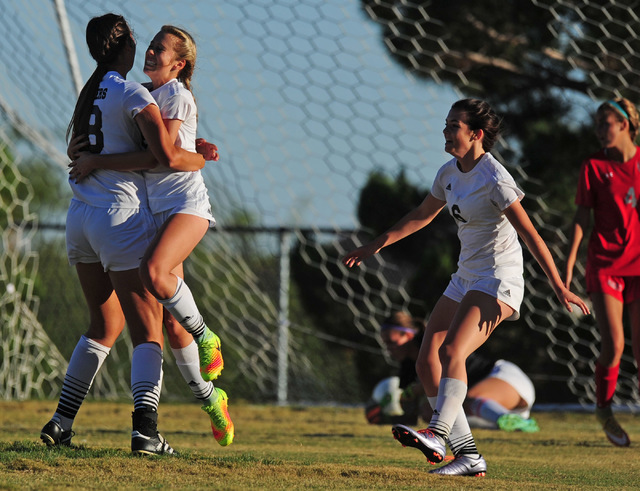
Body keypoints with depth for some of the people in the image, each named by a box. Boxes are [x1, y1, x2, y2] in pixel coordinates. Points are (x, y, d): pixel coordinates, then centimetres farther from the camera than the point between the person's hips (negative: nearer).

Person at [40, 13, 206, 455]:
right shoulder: (133, 95, -10)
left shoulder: (90, 93, 14)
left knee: (105, 325, 18)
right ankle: (145, 427, -19)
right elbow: (167, 157, -19)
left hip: (81, 219, 7)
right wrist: (200, 160, 2)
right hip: (122, 219, -7)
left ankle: (61, 421, 14)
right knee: (148, 331, -6)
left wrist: (189, 145, 16)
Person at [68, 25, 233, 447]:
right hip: (153, 210, 8)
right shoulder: (146, 96, 19)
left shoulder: (176, 93, -5)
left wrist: (97, 162, -16)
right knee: (171, 322, 2)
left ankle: (205, 337, -15)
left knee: (155, 271, -36)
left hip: (185, 203, -8)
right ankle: (208, 397, 14)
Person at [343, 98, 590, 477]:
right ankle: (468, 455, -1)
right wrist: (376, 245, 27)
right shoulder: (450, 172, 7)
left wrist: (559, 287, -23)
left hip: (498, 281, -9)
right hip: (465, 279, 9)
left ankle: (437, 436, -37)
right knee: (427, 363, -2)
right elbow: (422, 215, 25)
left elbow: (530, 235, -19)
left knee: (451, 352, -28)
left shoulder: (495, 179, -17)